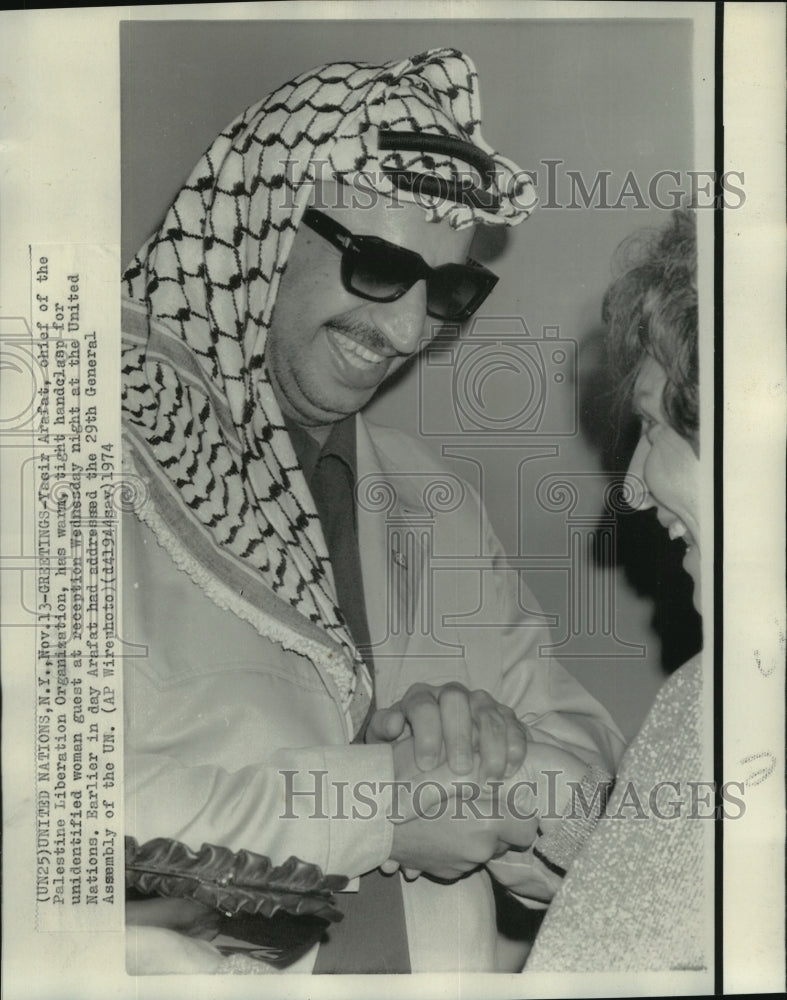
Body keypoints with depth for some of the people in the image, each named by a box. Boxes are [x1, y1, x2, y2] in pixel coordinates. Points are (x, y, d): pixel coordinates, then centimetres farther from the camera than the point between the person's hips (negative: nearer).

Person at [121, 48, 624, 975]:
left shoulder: (433, 502, 9)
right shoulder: (128, 442, -8)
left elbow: (588, 793, 10)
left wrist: (505, 755, -10)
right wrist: (374, 804, -17)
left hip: (438, 965, 5)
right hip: (168, 966, -4)